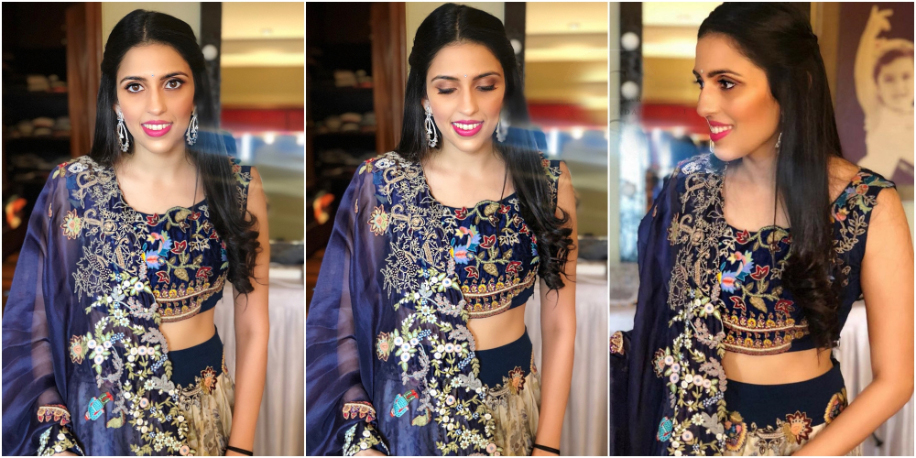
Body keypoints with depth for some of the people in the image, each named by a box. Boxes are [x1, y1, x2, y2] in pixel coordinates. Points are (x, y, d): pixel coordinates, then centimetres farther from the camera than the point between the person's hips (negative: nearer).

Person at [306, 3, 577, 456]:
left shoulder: (549, 182, -6)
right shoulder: (379, 184, -11)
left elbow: (560, 326, -3)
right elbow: (338, 322, -9)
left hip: (516, 404, 2)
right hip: (407, 413, -2)